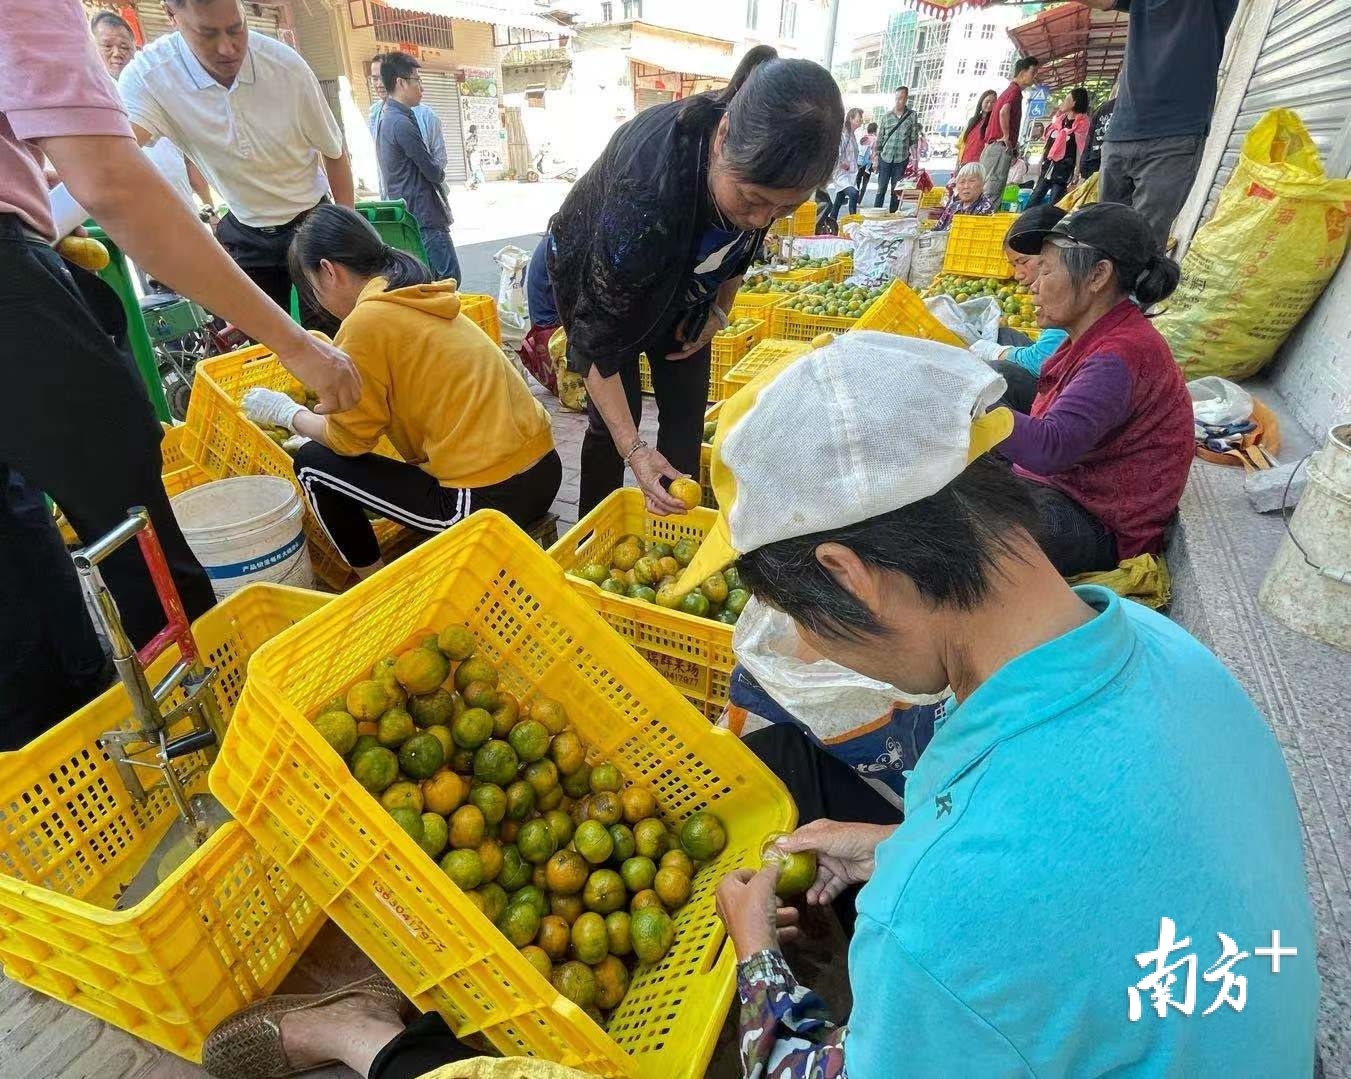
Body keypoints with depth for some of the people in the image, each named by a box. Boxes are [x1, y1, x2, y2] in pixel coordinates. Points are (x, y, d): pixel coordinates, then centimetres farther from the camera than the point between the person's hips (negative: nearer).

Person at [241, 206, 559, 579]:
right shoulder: (418, 302, 13)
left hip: (489, 496, -8)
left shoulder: (366, 321, -11)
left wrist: (286, 413, 14)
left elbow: (349, 438, -4)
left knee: (314, 463, 6)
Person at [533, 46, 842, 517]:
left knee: (686, 413, 2)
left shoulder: (757, 157, -26)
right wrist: (633, 449, -39)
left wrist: (719, 309, -4)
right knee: (615, 417, -8)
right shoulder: (645, 192, -44)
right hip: (594, 277, -5)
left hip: (682, 287, 5)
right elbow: (597, 340, -36)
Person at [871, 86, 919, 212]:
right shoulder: (887, 116, 5)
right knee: (881, 189, -1)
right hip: (885, 158, 0)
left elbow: (914, 140, 4)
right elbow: (880, 138, 9)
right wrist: (875, 157, 6)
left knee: (896, 191, 4)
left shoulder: (912, 116, 2)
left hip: (901, 160, 0)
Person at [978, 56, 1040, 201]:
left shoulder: (1009, 90, 25)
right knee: (992, 195, -14)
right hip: (1001, 149, -10)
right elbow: (1004, 112, -25)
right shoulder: (1015, 90, -6)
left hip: (991, 147, 10)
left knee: (986, 192, 7)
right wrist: (1007, 137, -17)